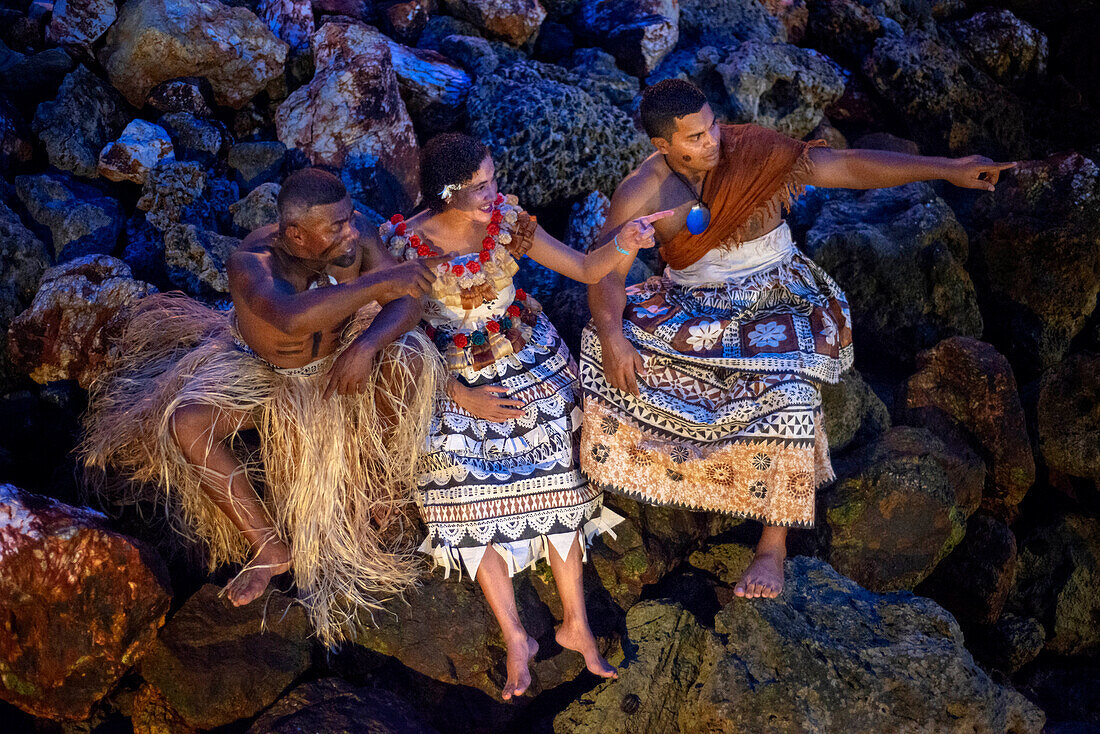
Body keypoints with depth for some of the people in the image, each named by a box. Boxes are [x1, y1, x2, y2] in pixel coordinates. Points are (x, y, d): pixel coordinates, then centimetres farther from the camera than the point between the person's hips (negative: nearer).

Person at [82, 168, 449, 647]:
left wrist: (366, 346, -39)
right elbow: (293, 317, -57)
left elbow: (406, 303, -20)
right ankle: (270, 547, -15)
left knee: (411, 361, -28)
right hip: (260, 370, -2)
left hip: (339, 359, 2)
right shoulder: (251, 263, -36)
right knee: (185, 423, -27)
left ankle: (385, 482, -2)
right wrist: (378, 282, -55)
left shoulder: (355, 235, -23)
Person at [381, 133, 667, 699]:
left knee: (551, 473, -11)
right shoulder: (405, 244, -14)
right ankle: (515, 639, -4)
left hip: (526, 357, 2)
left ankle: (575, 624, -3)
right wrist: (465, 398, -14)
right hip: (450, 376, -1)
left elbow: (585, 269, -4)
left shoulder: (507, 221, -7)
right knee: (466, 487, -13)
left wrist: (623, 244, -26)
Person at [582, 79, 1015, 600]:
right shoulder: (642, 192, -8)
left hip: (771, 299, -2)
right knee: (605, 344, -22)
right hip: (690, 304, 2)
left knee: (787, 389, -31)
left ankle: (773, 546, -21)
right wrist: (612, 336, -32)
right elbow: (606, 271, -12)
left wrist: (948, 170, -18)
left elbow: (850, 167, -12)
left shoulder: (752, 152, -11)